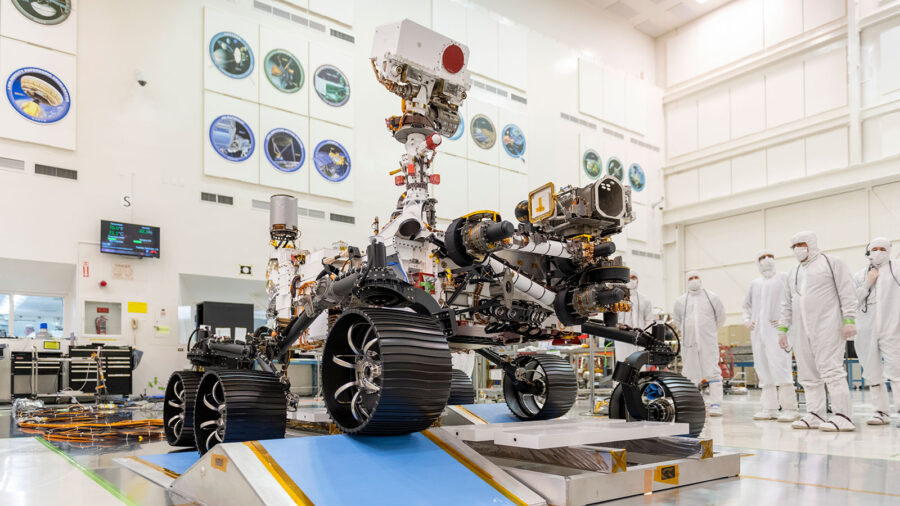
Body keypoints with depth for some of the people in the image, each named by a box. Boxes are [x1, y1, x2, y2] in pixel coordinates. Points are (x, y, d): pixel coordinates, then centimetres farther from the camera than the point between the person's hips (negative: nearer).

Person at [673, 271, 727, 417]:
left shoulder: (712, 298, 6)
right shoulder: (680, 300, 9)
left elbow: (720, 317, 16)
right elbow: (676, 319, 21)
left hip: (708, 342, -2)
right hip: (689, 343, 2)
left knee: (713, 372, -7)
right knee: (690, 373, 5)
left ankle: (715, 404, -5)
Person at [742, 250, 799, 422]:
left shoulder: (785, 278, 2)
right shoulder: (755, 283, 18)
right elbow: (747, 304, 31)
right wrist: (746, 319, 17)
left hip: (776, 329, -6)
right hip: (757, 331, 6)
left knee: (780, 367, -13)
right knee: (763, 369, 6)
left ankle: (790, 408, -8)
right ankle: (770, 408, 12)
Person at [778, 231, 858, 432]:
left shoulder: (832, 263, 5)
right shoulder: (793, 273, 23)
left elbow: (848, 293, -4)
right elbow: (787, 304, 24)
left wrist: (849, 320, -13)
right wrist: (783, 328, 18)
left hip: (827, 326, -6)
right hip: (802, 330, 7)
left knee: (831, 369, -13)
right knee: (808, 373, 5)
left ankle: (843, 417, -11)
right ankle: (815, 415, 11)